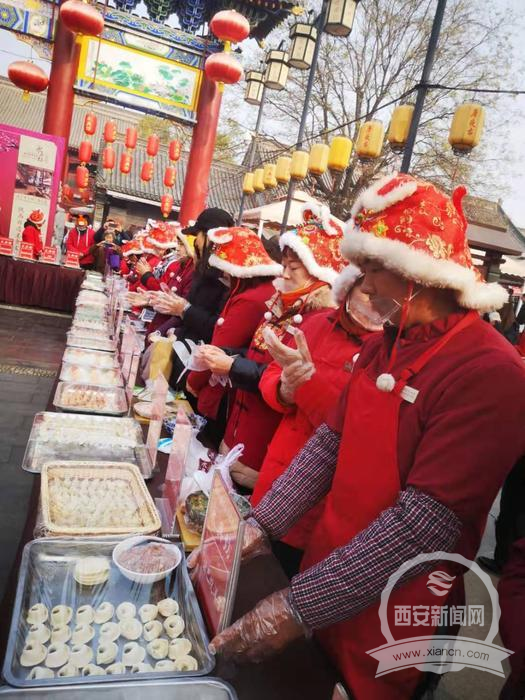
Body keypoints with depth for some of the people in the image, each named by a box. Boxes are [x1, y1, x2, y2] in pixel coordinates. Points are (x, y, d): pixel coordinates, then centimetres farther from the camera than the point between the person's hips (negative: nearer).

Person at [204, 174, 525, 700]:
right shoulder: (382, 346, 3)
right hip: (326, 560, 6)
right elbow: (329, 443, 3)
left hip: (390, 617, -6)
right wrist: (259, 526, -4)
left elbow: (424, 524, -26)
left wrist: (297, 609, -25)